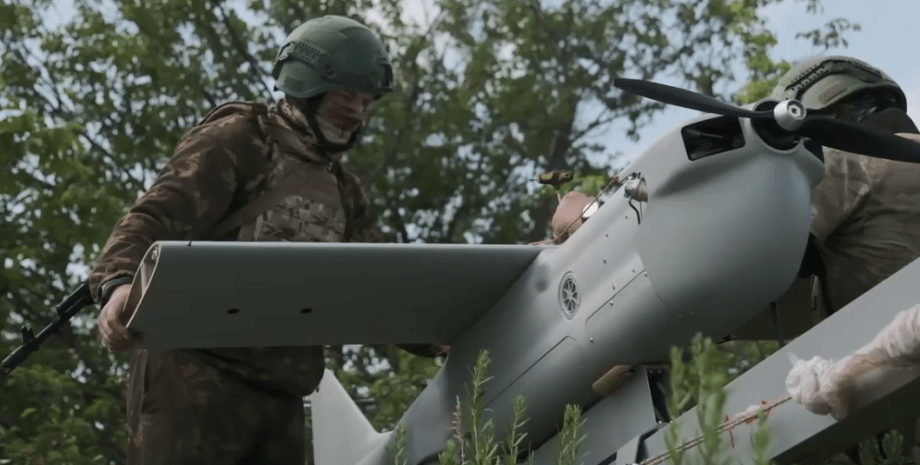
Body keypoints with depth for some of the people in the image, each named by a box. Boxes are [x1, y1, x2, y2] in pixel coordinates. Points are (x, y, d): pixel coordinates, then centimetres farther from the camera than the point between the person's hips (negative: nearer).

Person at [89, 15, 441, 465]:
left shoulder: (344, 191, 23)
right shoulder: (240, 139, 1)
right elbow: (157, 217, -12)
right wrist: (120, 282, -33)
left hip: (280, 394, 7)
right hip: (196, 373, -7)